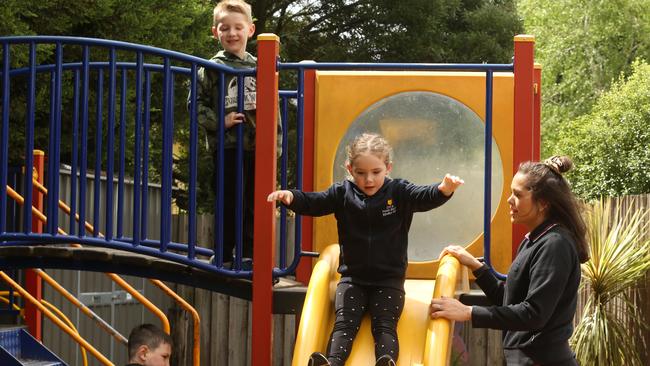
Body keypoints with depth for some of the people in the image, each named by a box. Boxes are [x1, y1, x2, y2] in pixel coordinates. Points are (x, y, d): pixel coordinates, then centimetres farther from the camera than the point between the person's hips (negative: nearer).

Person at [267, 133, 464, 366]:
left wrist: (444, 189, -42)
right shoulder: (343, 193, 2)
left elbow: (426, 197, -18)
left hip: (389, 279, -2)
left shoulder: (399, 192, -3)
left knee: (384, 326, -17)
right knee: (344, 323, -16)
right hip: (353, 277, 2)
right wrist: (290, 197, -29)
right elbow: (313, 203, -6)